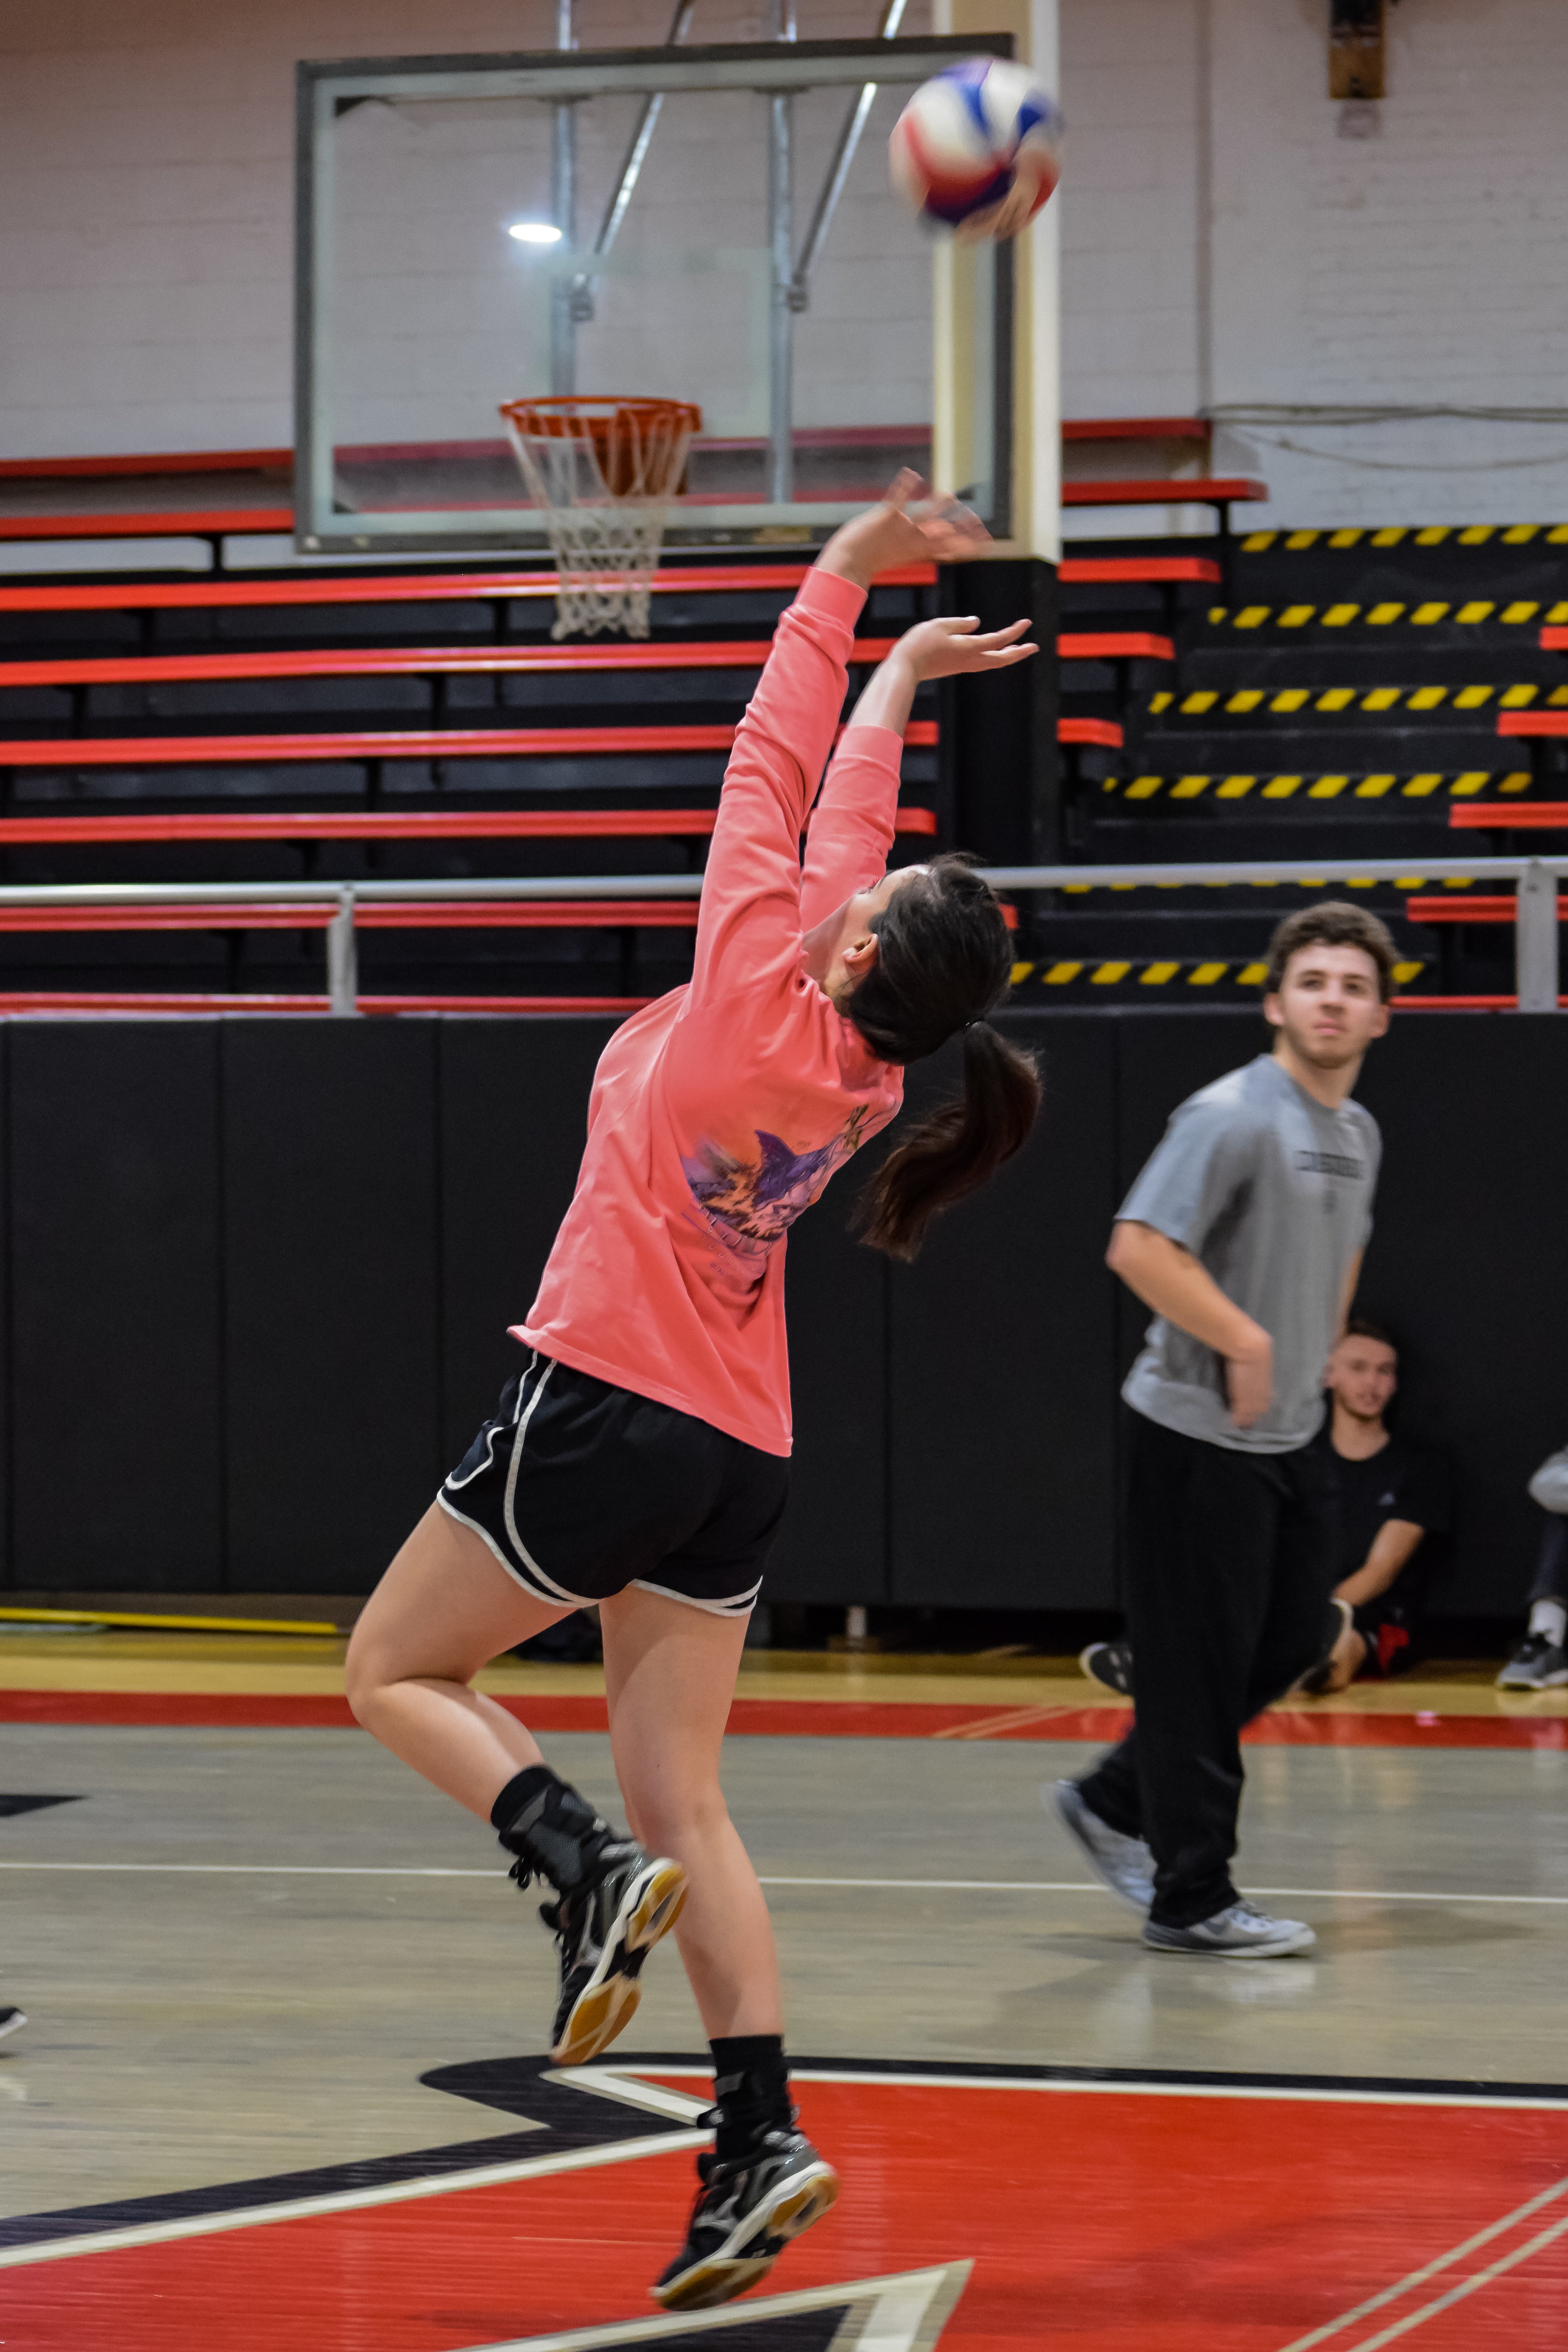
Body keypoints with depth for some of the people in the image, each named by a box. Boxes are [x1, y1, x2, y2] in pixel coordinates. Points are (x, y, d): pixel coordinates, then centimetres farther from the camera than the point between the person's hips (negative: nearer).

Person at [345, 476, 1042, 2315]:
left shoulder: (759, 994, -14)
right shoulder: (870, 1078, 2)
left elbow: (775, 777, -6)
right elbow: (841, 821, 17)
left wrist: (844, 586, 2)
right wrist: (893, 688, 25)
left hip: (605, 1407, -7)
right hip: (740, 1456, 7)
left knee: (394, 1670, 11)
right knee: (682, 1797, 6)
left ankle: (585, 1866, -14)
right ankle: (758, 2139, -4)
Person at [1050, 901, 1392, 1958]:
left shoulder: (1360, 1134, 10)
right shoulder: (1234, 1115, -17)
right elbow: (1140, 1247, -25)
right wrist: (1245, 1342, -21)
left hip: (1291, 1436, 9)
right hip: (1198, 1432, -9)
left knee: (1294, 1642, 13)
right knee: (1201, 1663, -3)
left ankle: (1115, 1802, 27)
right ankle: (1192, 1899, 4)